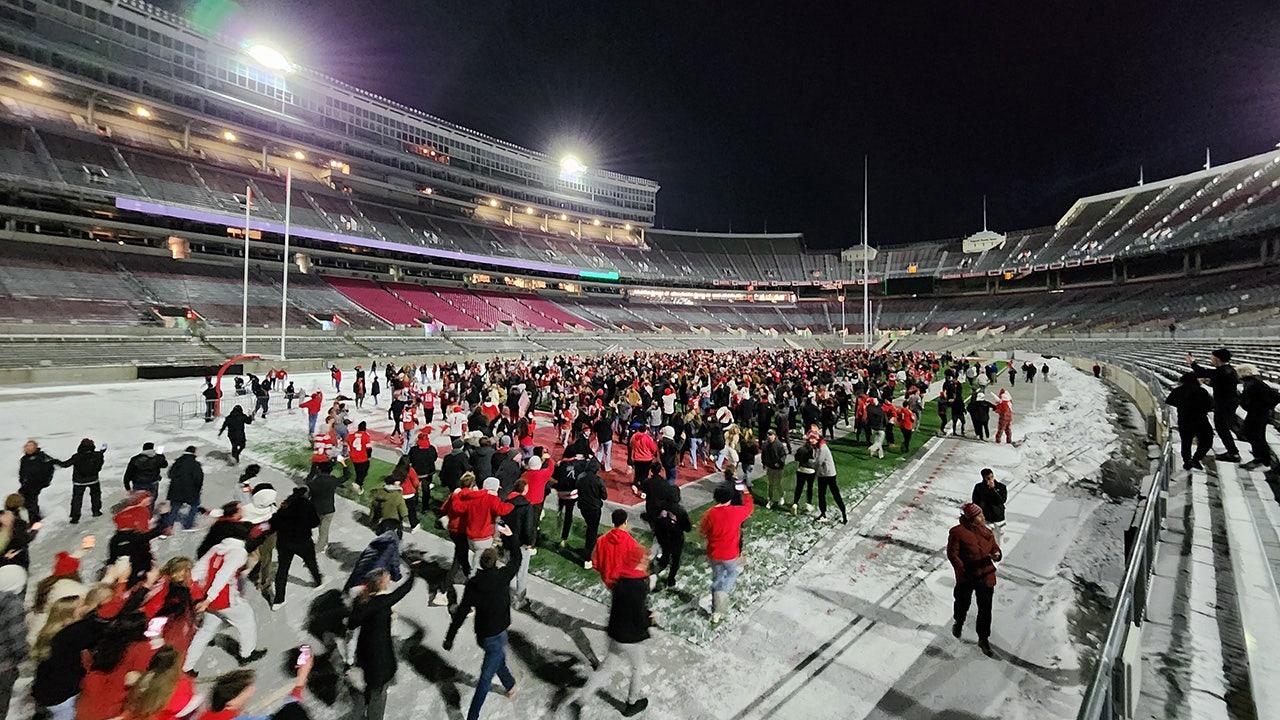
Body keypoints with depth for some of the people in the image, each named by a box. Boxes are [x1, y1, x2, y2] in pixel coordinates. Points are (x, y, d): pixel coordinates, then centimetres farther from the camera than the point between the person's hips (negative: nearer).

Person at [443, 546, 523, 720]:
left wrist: (449, 637, 1)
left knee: (499, 659, 30)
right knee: (485, 678, 8)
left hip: (481, 635, 5)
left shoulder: (473, 584, -13)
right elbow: (517, 559, -8)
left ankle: (510, 685, 52)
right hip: (496, 637, -5)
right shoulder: (502, 577, -23)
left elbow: (460, 613, -9)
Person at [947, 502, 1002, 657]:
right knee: (963, 604, 18)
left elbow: (995, 547, 9)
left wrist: (997, 555, -14)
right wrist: (964, 570, -21)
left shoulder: (987, 531, 0)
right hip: (966, 578, -3)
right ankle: (958, 623, 49)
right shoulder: (957, 532, -17)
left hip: (986, 576, 4)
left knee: (985, 609, 11)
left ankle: (983, 638, 29)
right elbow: (952, 554, -15)